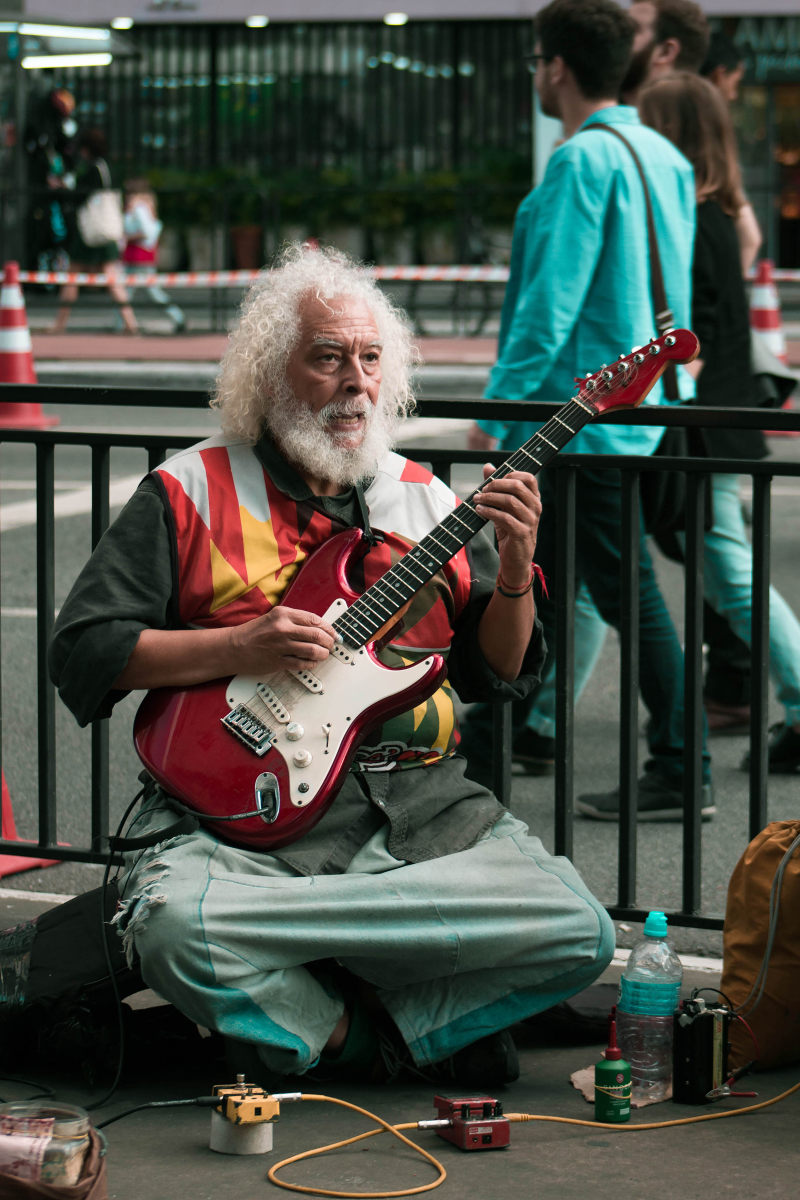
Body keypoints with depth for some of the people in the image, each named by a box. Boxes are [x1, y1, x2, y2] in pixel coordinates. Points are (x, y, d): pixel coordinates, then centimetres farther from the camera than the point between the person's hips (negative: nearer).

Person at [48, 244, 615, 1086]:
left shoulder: (427, 501, 16)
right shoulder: (191, 493, 6)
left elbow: (497, 675, 16)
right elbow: (80, 651, 0)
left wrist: (514, 569, -2)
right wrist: (241, 648, -12)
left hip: (422, 802, 3)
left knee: (579, 934, -20)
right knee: (173, 927, -35)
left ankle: (319, 1019, -7)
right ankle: (350, 1028, -7)